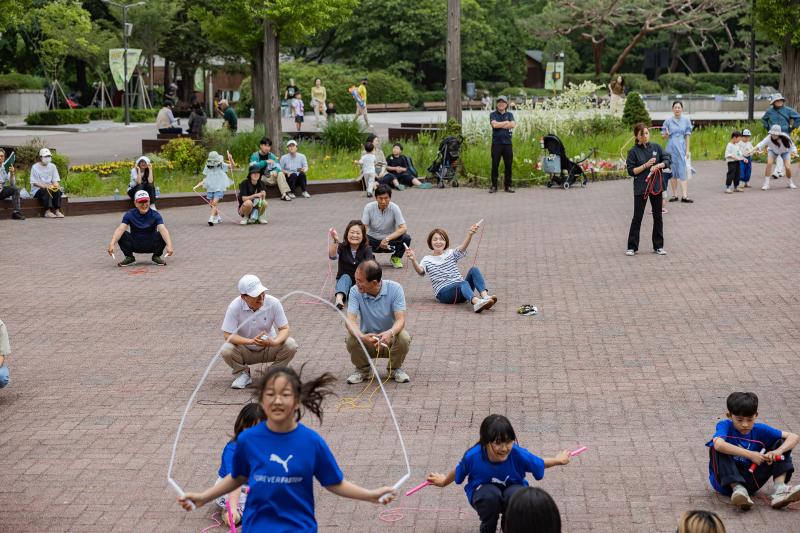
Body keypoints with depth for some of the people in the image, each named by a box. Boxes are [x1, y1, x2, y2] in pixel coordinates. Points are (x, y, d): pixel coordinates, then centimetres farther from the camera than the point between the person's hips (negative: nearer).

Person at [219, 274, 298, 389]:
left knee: (290, 345, -26)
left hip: (269, 349, 1)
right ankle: (243, 374, 1)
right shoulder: (235, 307, -22)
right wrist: (251, 341, -36)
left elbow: (284, 328, -14)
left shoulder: (273, 303, -19)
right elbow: (227, 335, -22)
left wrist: (273, 342, -37)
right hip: (245, 351, -1)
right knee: (226, 350, -31)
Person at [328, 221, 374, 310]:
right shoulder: (342, 247, -4)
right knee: (345, 277, -32)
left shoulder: (366, 249, -6)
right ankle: (339, 298, -57)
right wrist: (334, 241, -43)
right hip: (345, 282, -1)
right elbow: (332, 256, -25)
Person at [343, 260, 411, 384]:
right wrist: (362, 337, -46)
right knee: (351, 339, -31)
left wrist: (390, 333, -47)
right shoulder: (355, 291, -14)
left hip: (390, 341, 0)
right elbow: (349, 320, -24)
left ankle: (395, 368, 0)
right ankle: (362, 369, 1)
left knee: (404, 337, -32)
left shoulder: (394, 289, -17)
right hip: (367, 339, 1)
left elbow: (401, 319, -24)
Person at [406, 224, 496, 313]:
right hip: (443, 293, -4)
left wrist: (470, 234, -27)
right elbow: (420, 271, -12)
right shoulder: (427, 260, 10)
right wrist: (413, 260, -35)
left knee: (474, 270, -20)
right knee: (463, 283, -33)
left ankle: (485, 295, -43)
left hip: (461, 291, 4)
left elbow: (462, 248, -7)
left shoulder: (451, 253, 15)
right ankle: (476, 302, -65)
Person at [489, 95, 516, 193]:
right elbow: (494, 124, -12)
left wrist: (499, 125, -7)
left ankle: (508, 186, 9)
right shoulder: (493, 114, 7)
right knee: (495, 165, -3)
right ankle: (494, 186, 2)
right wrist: (506, 122, -3)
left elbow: (512, 125, -6)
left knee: (508, 165, 2)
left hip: (507, 142, 2)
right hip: (496, 143, -2)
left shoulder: (510, 114, 12)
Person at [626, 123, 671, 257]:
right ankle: (632, 247, 7)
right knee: (637, 217, 0)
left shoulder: (656, 147, 4)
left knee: (658, 216, 8)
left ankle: (658, 246, 18)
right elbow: (631, 171, -7)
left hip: (656, 186, 3)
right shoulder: (634, 152, -4)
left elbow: (667, 160, 1)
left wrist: (658, 166, -17)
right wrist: (646, 165, -17)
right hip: (640, 188, -3)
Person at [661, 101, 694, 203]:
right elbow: (663, 136, 7)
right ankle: (674, 195, 13)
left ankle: (684, 195, -14)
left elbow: (687, 136, 3)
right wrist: (666, 134, -16)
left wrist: (687, 150, -1)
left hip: (682, 147, -1)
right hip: (671, 147, 1)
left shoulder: (686, 120, 2)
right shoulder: (668, 121, 3)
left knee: (683, 170, -8)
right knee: (672, 171, 5)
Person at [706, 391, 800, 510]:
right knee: (717, 448, -29)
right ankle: (737, 489, -33)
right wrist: (750, 455, -34)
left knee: (781, 443, -3)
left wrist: (778, 452, -24)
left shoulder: (760, 430, -1)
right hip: (725, 481, -4)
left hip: (749, 481, 4)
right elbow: (718, 444, -36)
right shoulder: (725, 426, -12)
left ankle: (780, 490, -22)